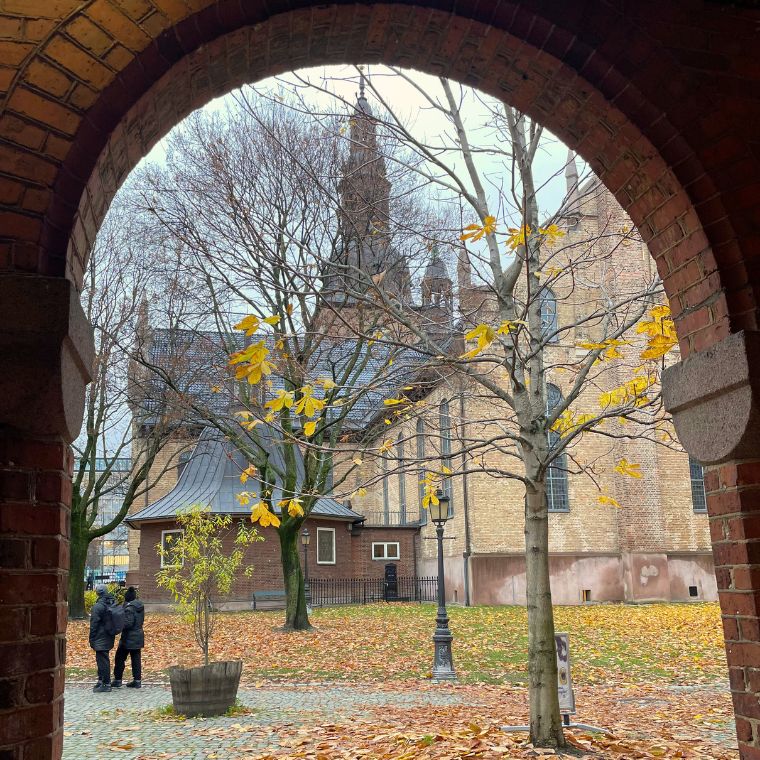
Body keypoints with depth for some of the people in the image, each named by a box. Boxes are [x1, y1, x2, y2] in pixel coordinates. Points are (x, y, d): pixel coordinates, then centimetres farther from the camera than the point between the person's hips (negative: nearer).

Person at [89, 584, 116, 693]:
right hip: (109, 638, 9)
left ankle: (106, 684, 1)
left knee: (103, 660, -2)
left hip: (100, 639, -9)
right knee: (104, 659, 18)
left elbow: (94, 625, -16)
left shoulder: (97, 607, -19)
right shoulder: (113, 603, 6)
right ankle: (102, 680, 28)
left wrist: (91, 640, -8)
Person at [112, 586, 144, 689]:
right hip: (138, 636, 8)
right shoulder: (140, 605, 6)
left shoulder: (129, 607, -18)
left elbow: (128, 623, -21)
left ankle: (117, 680, 11)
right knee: (136, 658, 10)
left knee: (120, 658, 6)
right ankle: (137, 680, 12)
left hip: (128, 637, -8)